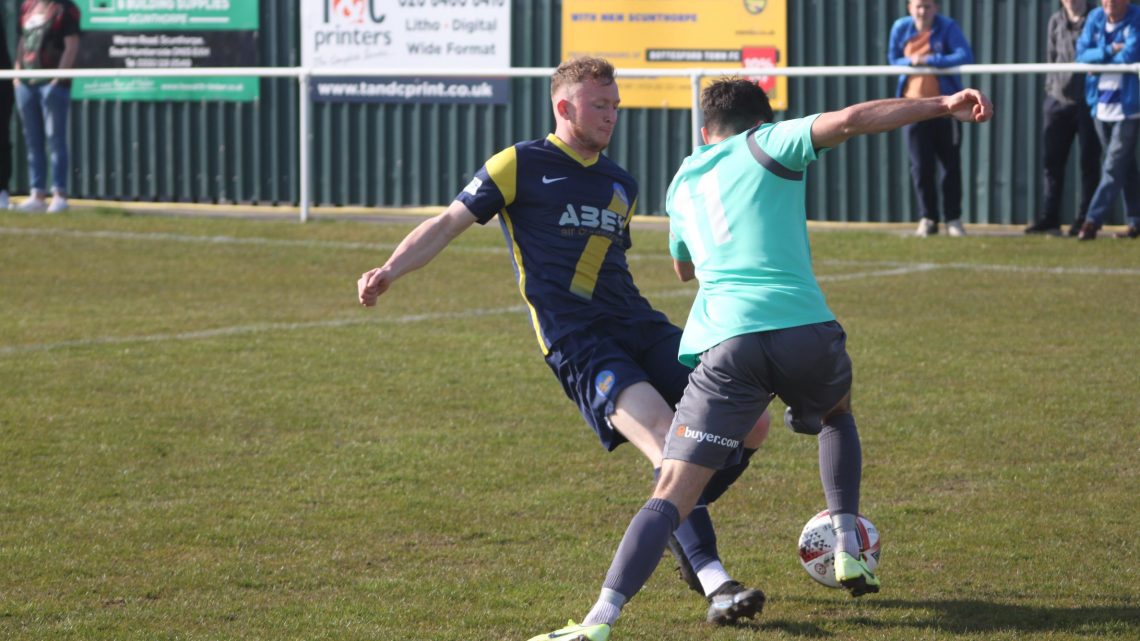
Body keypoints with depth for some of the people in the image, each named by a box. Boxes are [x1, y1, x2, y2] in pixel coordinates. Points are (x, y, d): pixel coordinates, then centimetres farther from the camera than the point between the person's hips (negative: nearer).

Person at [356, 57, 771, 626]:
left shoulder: (621, 185, 21)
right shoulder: (520, 165, 2)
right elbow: (449, 222, -1)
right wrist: (389, 271, -15)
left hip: (639, 328, 7)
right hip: (577, 344, -7)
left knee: (749, 426, 0)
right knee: (669, 445, -26)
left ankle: (680, 531, 22)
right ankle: (714, 584, -29)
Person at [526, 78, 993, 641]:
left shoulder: (682, 183, 28)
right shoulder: (767, 145, 15)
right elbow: (851, 120, -1)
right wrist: (943, 105, -1)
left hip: (724, 342, 1)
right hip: (805, 328, -1)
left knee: (672, 493, -6)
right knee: (837, 413, 35)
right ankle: (848, 549, 24)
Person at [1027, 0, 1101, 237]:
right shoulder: (1056, 21, 10)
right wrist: (1050, 86, 12)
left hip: (1088, 101, -4)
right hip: (1058, 99, 4)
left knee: (1089, 163, 1)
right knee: (1053, 162, 5)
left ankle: (1085, 220, 5)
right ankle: (1049, 219, 9)